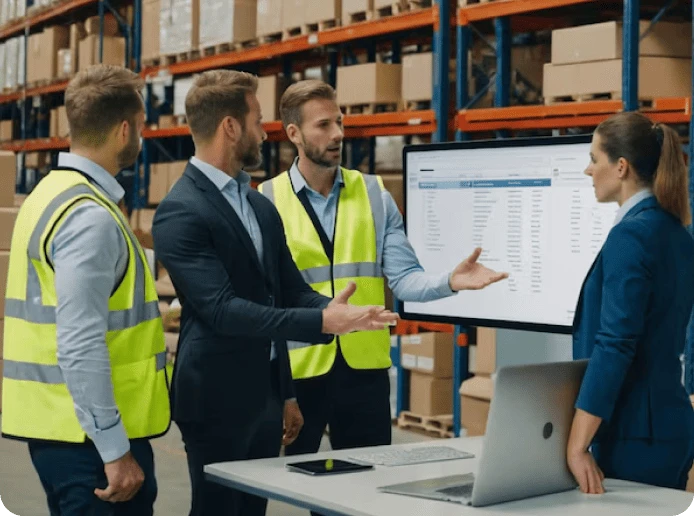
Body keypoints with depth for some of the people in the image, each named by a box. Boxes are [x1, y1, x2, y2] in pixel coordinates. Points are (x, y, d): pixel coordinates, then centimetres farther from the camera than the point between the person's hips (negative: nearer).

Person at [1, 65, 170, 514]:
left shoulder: (51, 193, 10)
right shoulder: (91, 217, -19)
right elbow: (81, 347, -24)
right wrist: (116, 450, -22)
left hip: (55, 426, 10)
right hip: (90, 434, -10)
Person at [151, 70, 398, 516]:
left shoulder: (262, 207, 11)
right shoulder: (180, 213, -16)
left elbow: (290, 290, 13)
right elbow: (222, 309, -24)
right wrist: (322, 322, -29)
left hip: (266, 395, 8)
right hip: (217, 400, -8)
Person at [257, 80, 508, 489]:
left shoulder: (374, 195, 4)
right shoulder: (267, 202, -2)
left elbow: (403, 278, -3)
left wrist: (449, 282, -22)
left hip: (365, 368, 2)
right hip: (294, 369, -2)